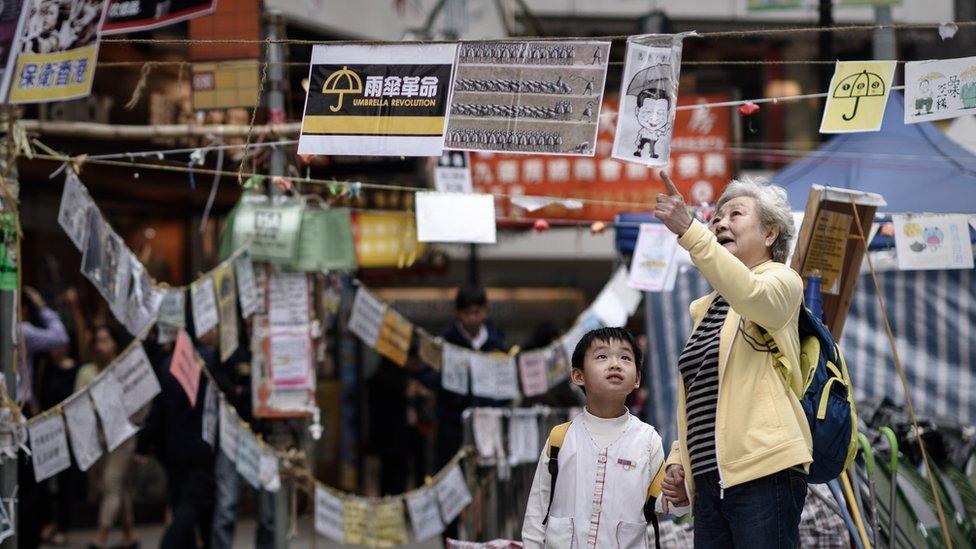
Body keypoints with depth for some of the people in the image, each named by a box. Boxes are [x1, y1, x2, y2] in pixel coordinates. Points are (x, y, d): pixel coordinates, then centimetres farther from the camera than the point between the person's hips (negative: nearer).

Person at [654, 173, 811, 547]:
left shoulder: (782, 280, 3)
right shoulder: (705, 308, 25)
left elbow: (752, 295, -23)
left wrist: (688, 231, -31)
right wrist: (678, 461, 12)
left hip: (764, 474, -7)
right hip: (710, 481, 7)